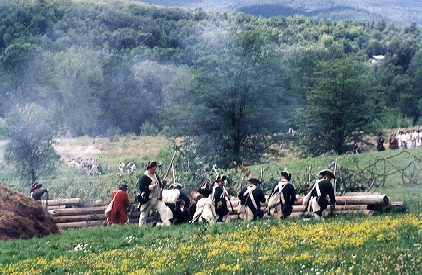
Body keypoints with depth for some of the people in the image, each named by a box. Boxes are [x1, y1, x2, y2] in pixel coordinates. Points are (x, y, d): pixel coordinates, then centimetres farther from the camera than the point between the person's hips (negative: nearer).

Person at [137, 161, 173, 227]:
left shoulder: (156, 175, 12)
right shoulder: (144, 177, -13)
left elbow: (160, 185, 20)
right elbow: (141, 188, -23)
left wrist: (163, 182, -1)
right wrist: (152, 186, -24)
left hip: (157, 199, 6)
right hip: (147, 200, -6)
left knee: (164, 210, -11)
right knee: (144, 214, 8)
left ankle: (167, 225, -16)